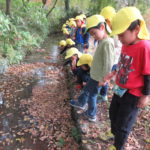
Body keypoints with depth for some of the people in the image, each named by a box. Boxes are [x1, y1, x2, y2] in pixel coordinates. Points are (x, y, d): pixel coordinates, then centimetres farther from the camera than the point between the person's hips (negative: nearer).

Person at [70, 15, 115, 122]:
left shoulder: (108, 42, -25)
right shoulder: (102, 41, 5)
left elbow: (108, 63, -26)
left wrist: (103, 79, -20)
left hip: (98, 77, -9)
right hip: (95, 75, 9)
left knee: (92, 95, 8)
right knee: (86, 89, 25)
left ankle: (91, 115, 27)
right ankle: (81, 103, 48)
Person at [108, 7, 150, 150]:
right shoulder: (126, 44, -2)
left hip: (133, 94, -8)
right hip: (120, 89, 8)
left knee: (123, 124, 10)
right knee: (113, 113, 28)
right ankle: (114, 133, 57)